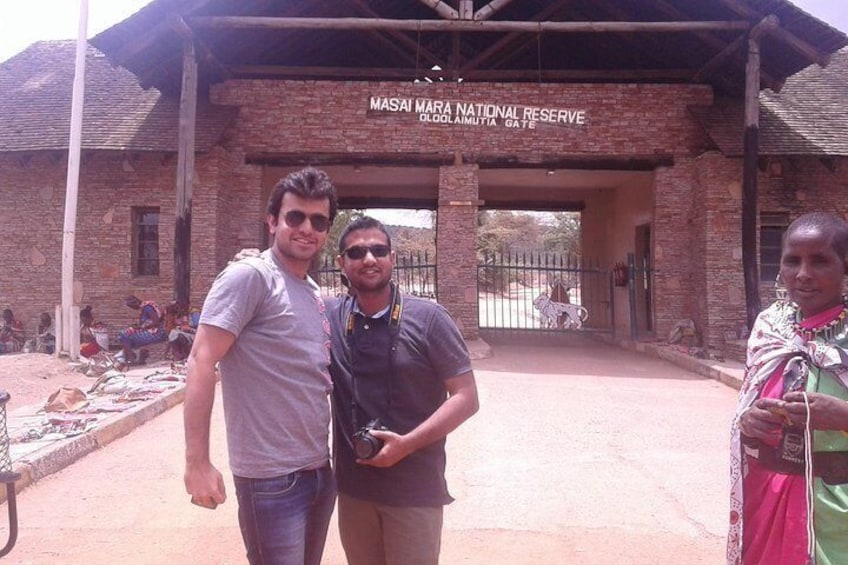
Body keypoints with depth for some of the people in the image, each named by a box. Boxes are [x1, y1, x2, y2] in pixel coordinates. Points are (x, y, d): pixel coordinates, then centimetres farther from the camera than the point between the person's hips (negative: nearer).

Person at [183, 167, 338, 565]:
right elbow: (201, 362, -18)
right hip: (272, 478, -8)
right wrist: (197, 461, -23)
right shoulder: (249, 277, -12)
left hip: (320, 471, 8)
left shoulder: (314, 294, 12)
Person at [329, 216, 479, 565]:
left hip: (415, 489, -3)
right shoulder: (330, 319, 0)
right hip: (352, 486, 4)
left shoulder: (428, 318, -9)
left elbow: (466, 398, -9)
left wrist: (406, 444, -18)